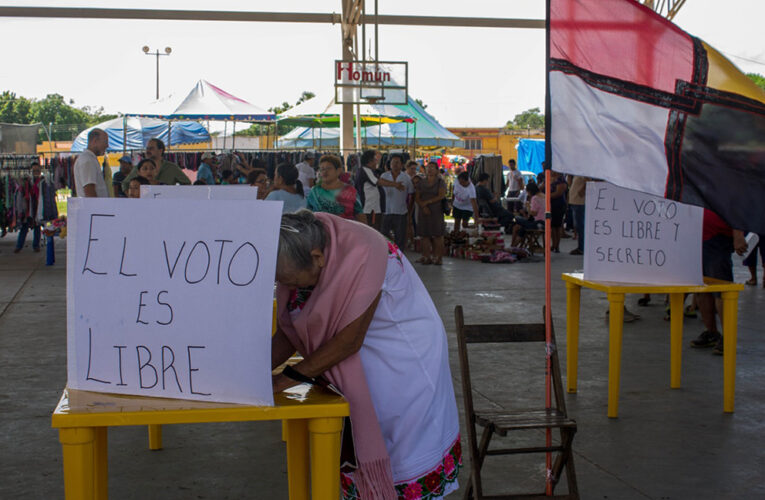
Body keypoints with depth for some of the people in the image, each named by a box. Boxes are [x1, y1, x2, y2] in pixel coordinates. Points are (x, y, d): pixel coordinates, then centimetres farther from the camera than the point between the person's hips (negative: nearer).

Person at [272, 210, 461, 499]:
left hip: (403, 354, -6)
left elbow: (350, 339, -28)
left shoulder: (361, 254, -30)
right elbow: (289, 332, 1)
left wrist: (287, 378, -25)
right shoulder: (294, 264, -8)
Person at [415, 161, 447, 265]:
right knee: (425, 235, 0)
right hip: (424, 212, 4)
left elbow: (441, 196, -9)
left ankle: (437, 257, -5)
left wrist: (427, 202, -11)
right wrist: (423, 206, -10)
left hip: (436, 211, -4)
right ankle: (427, 257, 3)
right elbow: (417, 198, 8)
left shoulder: (440, 182, 3)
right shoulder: (422, 183, 14)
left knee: (437, 235, -7)